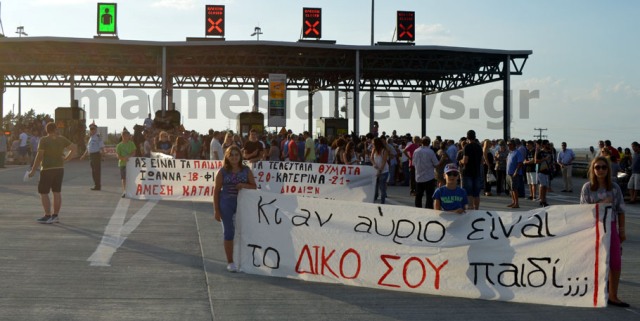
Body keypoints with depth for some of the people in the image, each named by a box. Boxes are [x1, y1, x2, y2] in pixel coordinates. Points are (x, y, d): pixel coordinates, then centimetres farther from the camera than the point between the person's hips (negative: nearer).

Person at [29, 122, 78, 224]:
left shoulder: (44, 140, -9)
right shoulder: (62, 139, 3)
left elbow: (39, 156, -13)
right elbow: (74, 149, 1)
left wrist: (33, 170, -8)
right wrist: (65, 159, 7)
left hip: (47, 169, -5)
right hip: (59, 168, 5)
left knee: (43, 193, 1)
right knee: (57, 192, 10)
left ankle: (48, 216, -4)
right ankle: (55, 216, 14)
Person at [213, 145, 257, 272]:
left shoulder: (246, 170, 4)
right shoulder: (223, 172, -2)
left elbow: (254, 186, 7)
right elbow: (216, 191, -1)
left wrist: (244, 185, -15)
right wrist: (216, 210, -4)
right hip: (226, 204, -1)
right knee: (229, 233, 4)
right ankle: (230, 262, 13)